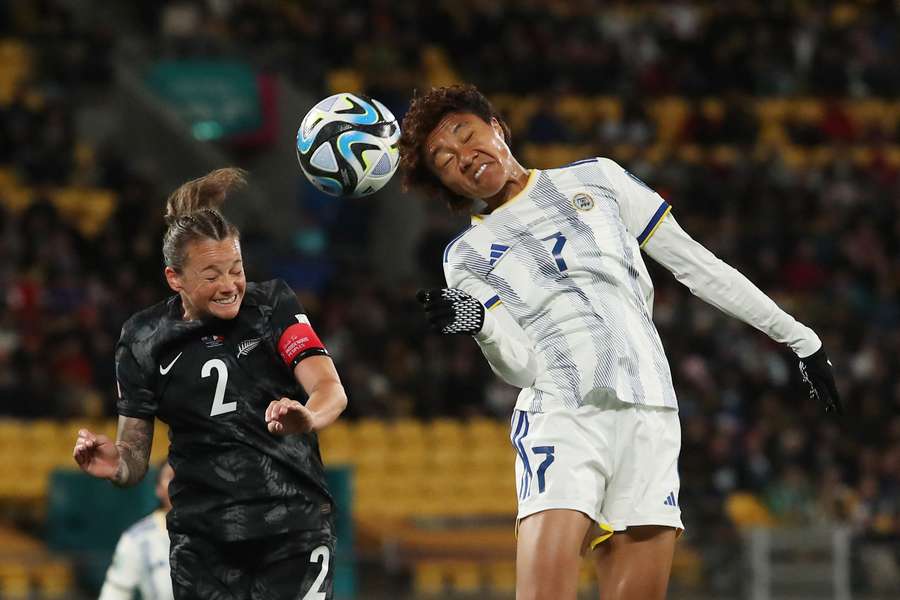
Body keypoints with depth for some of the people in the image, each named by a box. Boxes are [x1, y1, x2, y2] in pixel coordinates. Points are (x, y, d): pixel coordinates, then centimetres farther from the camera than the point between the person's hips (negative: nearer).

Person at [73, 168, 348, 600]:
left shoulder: (273, 305, -2)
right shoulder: (144, 340, 1)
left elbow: (331, 389, -13)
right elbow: (135, 454, 5)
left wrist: (307, 418, -37)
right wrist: (114, 466, -19)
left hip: (294, 527, -1)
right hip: (203, 540, 1)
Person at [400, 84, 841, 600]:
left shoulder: (596, 180, 14)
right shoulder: (465, 257, 11)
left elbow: (694, 263, 16)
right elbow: (522, 367, -2)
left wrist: (797, 336, 15)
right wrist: (477, 323, -23)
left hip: (649, 421, 2)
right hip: (560, 420, -2)